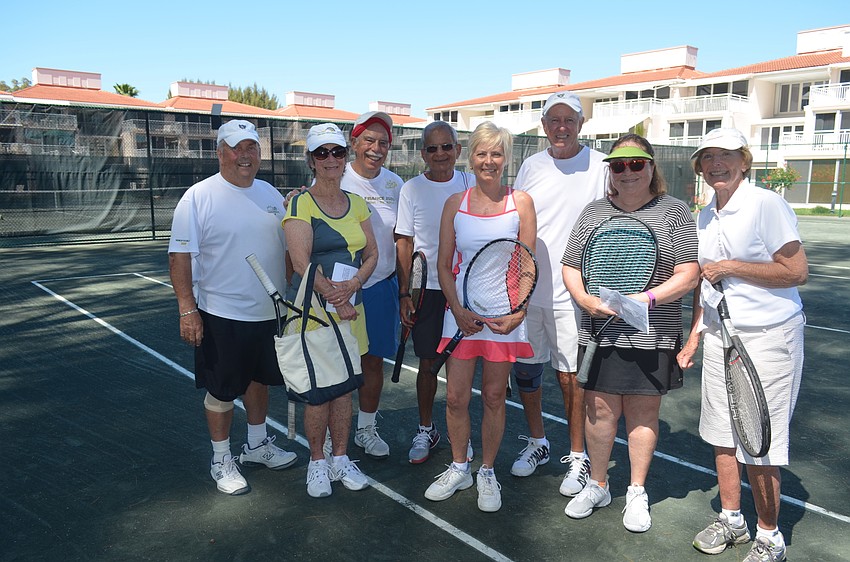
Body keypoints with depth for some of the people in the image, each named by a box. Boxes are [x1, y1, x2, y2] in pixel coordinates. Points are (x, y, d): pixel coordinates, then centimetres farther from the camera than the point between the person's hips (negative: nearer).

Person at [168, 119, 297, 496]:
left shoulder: (270, 194, 7)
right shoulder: (199, 197, -11)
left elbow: (288, 248, 14)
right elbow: (180, 255, -13)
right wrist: (187, 309, -18)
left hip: (269, 312, 6)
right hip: (222, 314, -5)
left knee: (259, 379, 20)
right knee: (222, 390, 7)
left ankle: (257, 445, 39)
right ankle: (221, 460, 25)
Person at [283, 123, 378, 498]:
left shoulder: (356, 203, 10)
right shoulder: (300, 204, -6)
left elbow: (372, 252, 9)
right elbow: (302, 262, -14)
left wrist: (353, 284, -10)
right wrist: (337, 300, -15)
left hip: (351, 306, 5)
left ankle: (340, 459, 25)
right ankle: (317, 462, 20)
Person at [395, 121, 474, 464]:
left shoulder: (470, 185, 3)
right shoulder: (412, 189, 0)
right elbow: (404, 243, 1)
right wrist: (404, 293, -4)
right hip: (428, 289, -1)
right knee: (427, 363, 6)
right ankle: (426, 430, 25)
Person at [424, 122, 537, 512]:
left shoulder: (521, 202, 1)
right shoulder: (455, 204, 5)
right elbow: (443, 265, 5)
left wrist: (516, 312, -12)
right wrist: (459, 310, -8)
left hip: (505, 313, -1)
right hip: (461, 310, 2)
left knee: (494, 397, 7)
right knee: (456, 397, 4)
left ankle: (487, 473, 26)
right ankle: (459, 468, 26)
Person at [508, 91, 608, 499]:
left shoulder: (600, 166, -3)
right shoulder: (532, 166, 8)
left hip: (571, 291, -4)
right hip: (525, 286, 4)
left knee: (571, 377, 2)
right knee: (525, 369, 13)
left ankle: (577, 456, 22)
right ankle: (537, 442, 34)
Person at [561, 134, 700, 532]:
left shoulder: (675, 212, 2)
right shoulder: (592, 213, 10)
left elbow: (689, 275, -5)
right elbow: (570, 268, 9)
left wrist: (647, 299, -19)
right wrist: (585, 299, -10)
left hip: (652, 336, -2)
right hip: (598, 332, 2)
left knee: (643, 412, 8)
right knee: (599, 410, 7)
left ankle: (637, 492, 26)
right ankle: (597, 485, 27)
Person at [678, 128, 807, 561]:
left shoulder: (766, 204, -11)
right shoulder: (704, 217, 10)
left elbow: (797, 270, -15)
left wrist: (732, 267, -17)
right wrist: (694, 338, 14)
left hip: (768, 338, -6)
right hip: (719, 337, 7)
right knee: (722, 434, 12)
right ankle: (730, 520, 30)